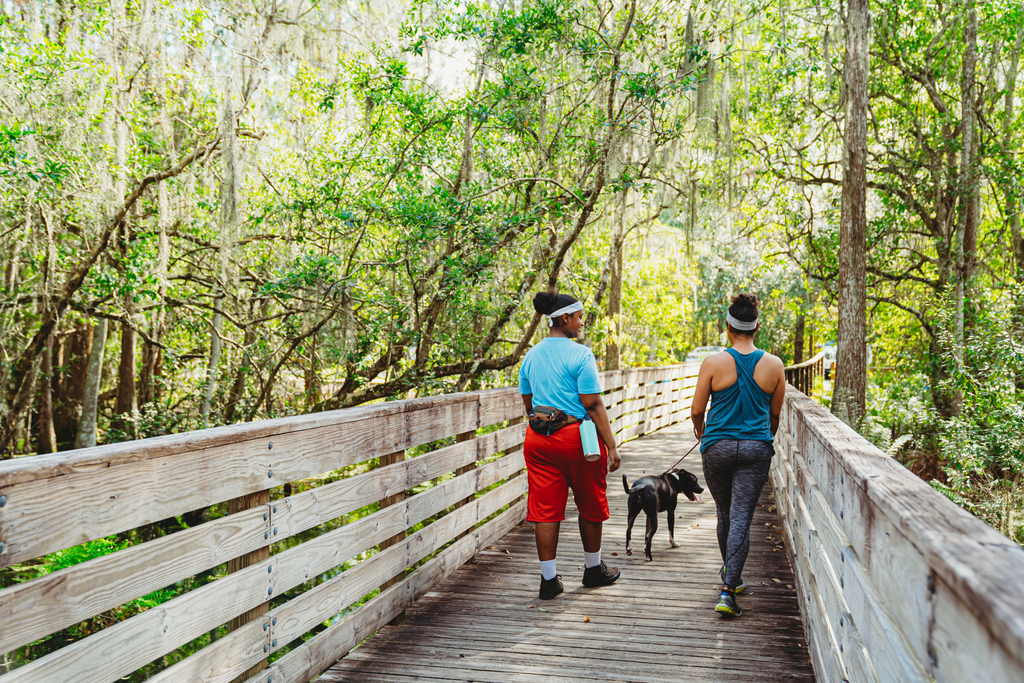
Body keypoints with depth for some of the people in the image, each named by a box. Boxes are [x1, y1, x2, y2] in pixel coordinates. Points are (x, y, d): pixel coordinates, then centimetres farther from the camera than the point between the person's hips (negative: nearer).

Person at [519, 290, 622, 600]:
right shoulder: (580, 355, -12)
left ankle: (548, 578, 11)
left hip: (538, 438, 5)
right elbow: (593, 404, -15)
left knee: (545, 508, 8)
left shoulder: (531, 356, 7)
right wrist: (612, 445, -11)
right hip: (577, 436, -5)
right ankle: (593, 569, 30)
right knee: (590, 506, 14)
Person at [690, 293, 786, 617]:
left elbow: (696, 412, -2)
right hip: (756, 450, 1)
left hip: (718, 447, 0)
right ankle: (728, 590, -7)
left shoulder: (714, 362, -8)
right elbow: (775, 414, 11)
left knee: (725, 514, 18)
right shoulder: (774, 365, -1)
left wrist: (700, 430, 20)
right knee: (741, 518, 0)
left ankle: (731, 576, 35)